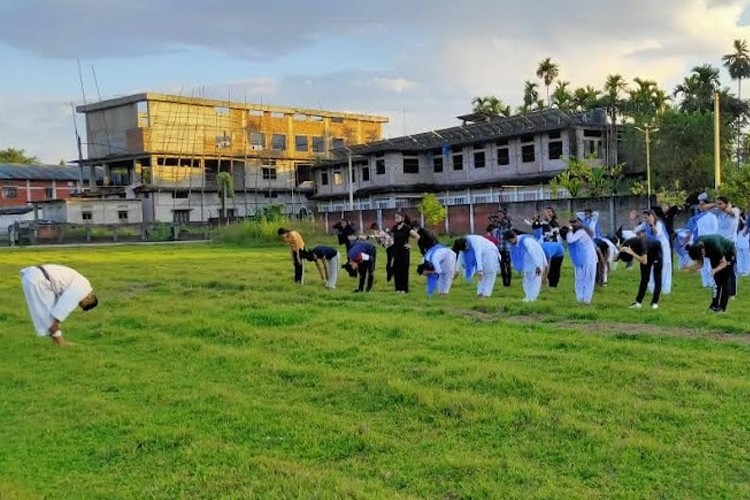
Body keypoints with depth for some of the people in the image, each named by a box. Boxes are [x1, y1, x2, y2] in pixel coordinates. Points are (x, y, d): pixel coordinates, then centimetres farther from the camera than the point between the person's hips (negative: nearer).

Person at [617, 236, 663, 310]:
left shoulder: (640, 243, -43)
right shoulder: (626, 244, -24)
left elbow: (644, 261, -42)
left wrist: (632, 253, -48)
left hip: (656, 251, -6)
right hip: (647, 253, 6)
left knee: (657, 278, -6)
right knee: (644, 278, 4)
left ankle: (655, 303, -4)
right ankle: (638, 302, 4)